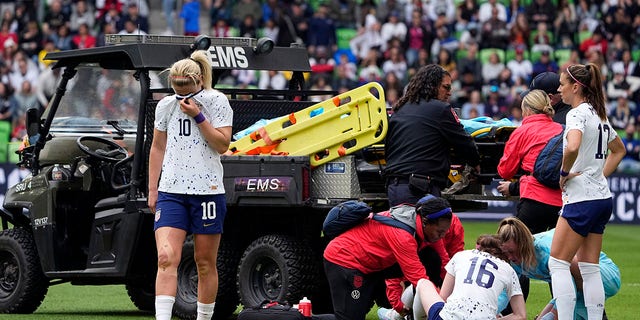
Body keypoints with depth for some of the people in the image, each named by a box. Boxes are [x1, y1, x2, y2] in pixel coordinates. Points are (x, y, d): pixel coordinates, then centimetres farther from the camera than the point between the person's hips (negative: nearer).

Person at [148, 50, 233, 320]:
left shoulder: (217, 102, -1)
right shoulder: (166, 105, 8)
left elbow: (222, 145, -9)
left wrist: (198, 116, -15)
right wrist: (152, 189, 13)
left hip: (207, 191, -2)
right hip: (171, 191, 2)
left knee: (205, 263, 5)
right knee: (167, 258, -14)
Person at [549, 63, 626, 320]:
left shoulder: (577, 114, -13)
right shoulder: (599, 115, 15)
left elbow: (572, 147, -33)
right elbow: (619, 149, 31)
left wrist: (564, 173, -17)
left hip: (582, 199, -9)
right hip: (602, 196, 9)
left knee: (558, 263, -3)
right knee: (589, 267, 9)